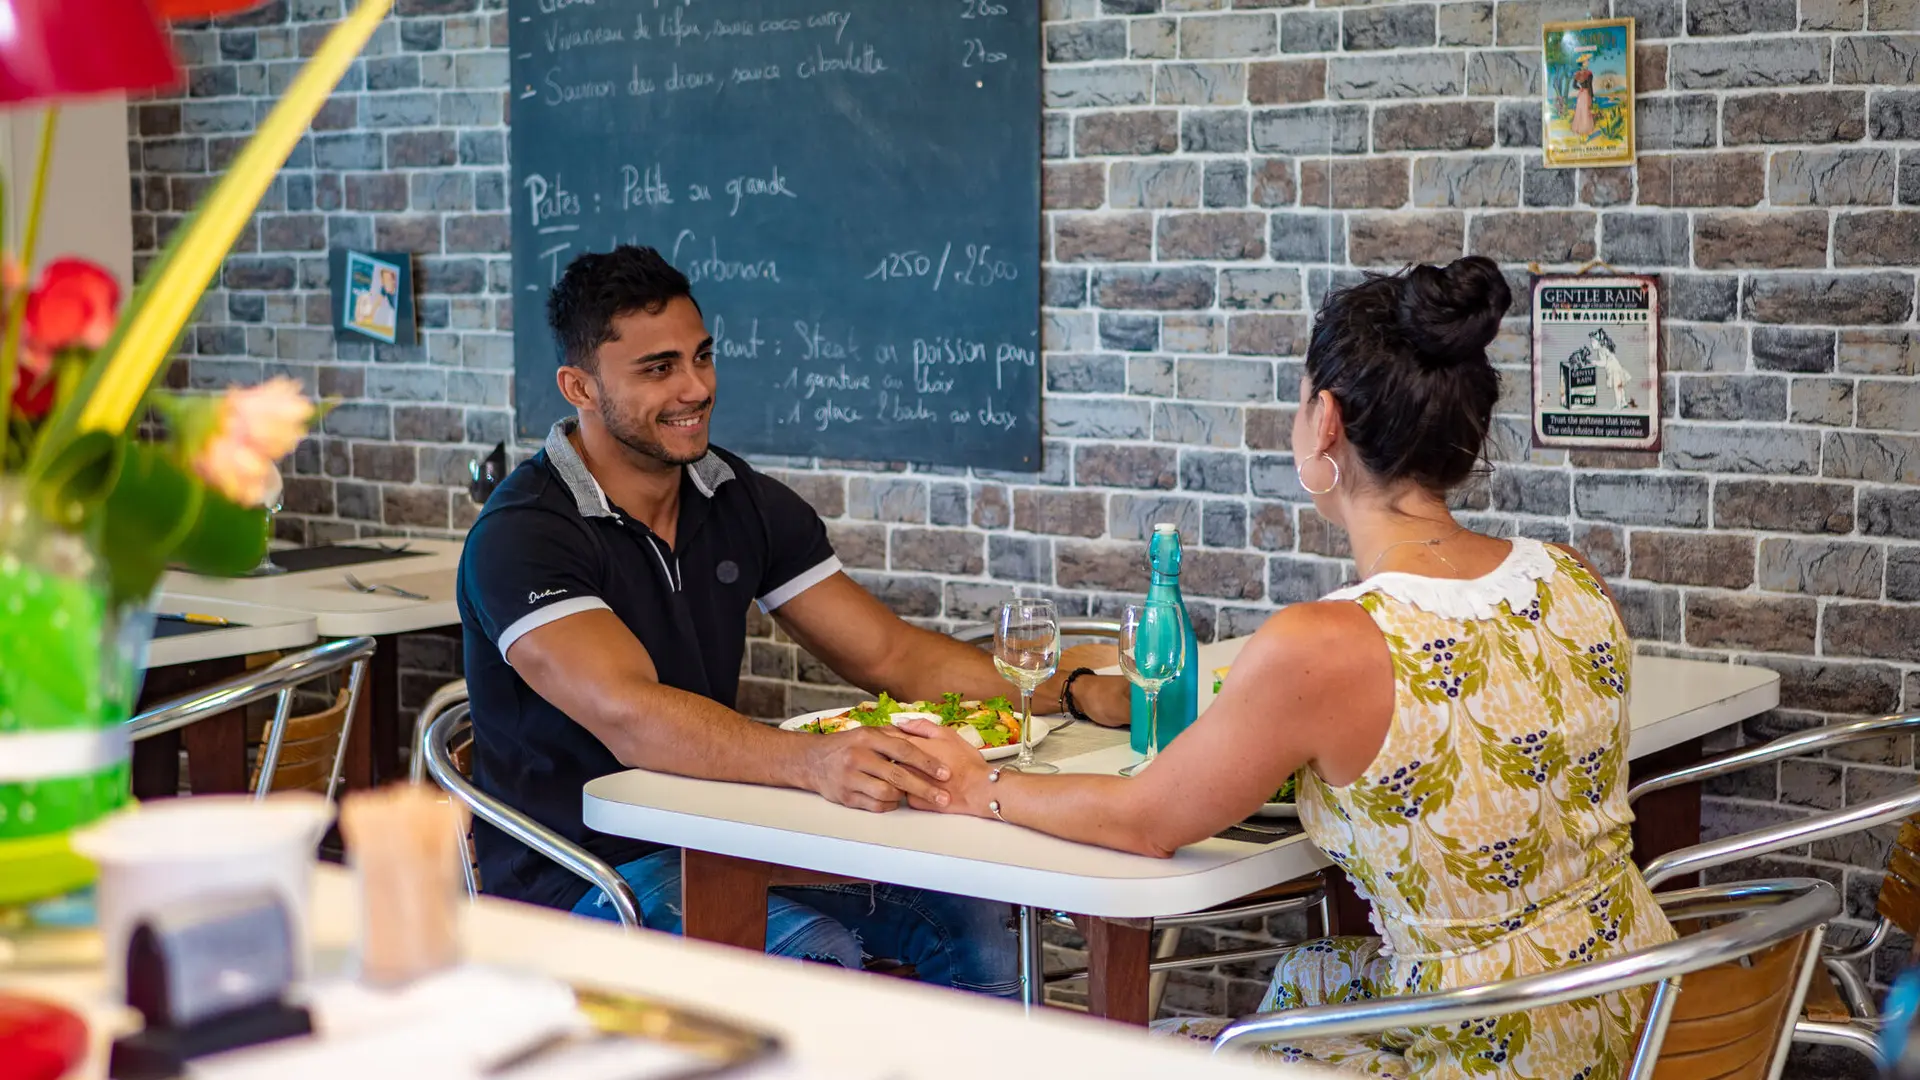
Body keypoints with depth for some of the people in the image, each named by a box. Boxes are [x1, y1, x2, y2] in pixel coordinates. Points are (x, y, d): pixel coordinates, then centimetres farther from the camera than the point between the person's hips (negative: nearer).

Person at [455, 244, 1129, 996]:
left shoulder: (741, 502, 7)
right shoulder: (522, 536, -16)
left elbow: (890, 656, 7)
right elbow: (629, 716, -32)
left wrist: (1080, 692, -9)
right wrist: (812, 761, -49)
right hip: (579, 872, -6)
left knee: (973, 921, -15)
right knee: (818, 960, -31)